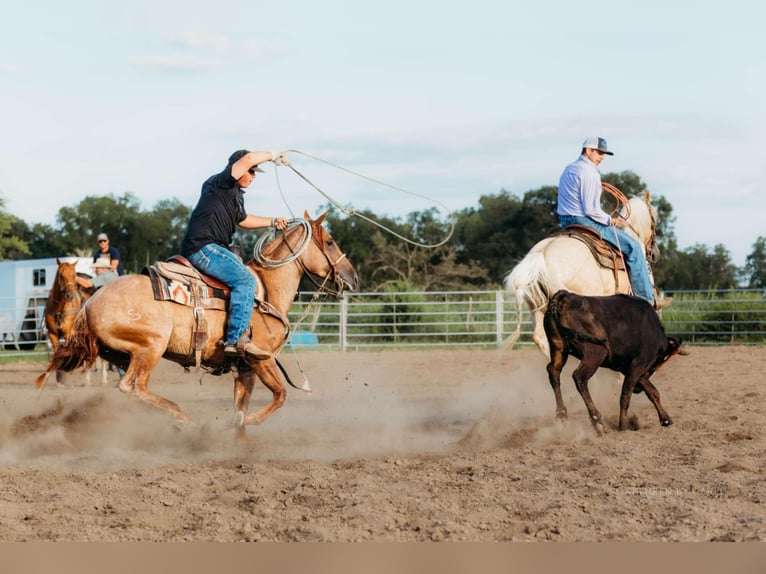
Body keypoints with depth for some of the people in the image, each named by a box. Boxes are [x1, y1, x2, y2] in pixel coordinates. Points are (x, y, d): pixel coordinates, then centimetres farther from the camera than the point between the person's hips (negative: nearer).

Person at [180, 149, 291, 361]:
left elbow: (243, 220, 39)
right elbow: (248, 159, -19)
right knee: (245, 279, -22)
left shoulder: (235, 194, 23)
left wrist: (272, 222, 30)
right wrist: (273, 156, -5)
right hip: (202, 248, -11)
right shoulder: (220, 183, -6)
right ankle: (236, 339, -31)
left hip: (212, 249, 11)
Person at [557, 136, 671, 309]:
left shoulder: (568, 170, 15)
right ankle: (646, 299, -6)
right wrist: (608, 219, -6)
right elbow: (591, 209, -22)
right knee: (633, 247, -5)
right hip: (585, 222, -11)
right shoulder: (589, 173, -16)